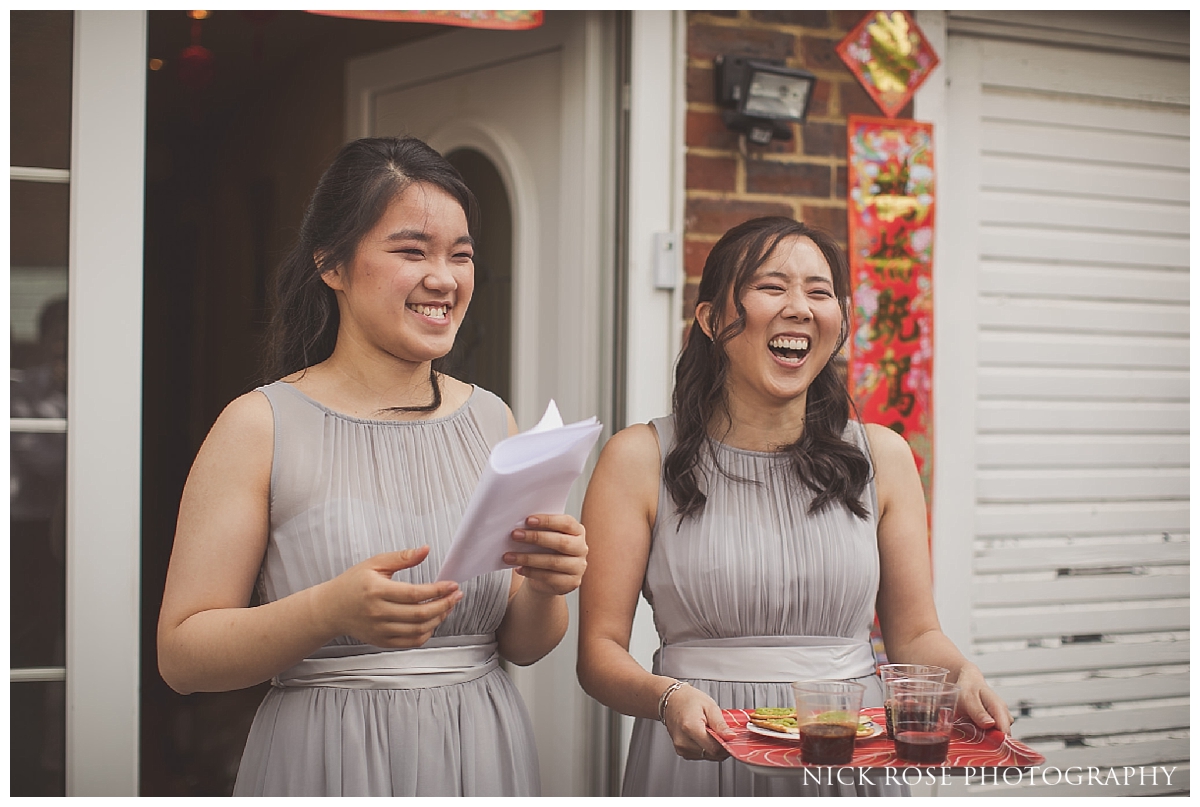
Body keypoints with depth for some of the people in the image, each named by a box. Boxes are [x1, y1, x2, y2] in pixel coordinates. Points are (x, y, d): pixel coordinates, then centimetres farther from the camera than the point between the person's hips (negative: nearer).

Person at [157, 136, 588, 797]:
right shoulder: (261, 425, -9)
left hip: (482, 754, 4)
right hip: (328, 759, -4)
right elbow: (180, 653, -11)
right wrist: (332, 610, -26)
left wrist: (544, 588, -14)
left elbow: (521, 645, 7)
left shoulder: (491, 419, 3)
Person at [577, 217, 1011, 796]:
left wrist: (963, 678, -14)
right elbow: (600, 650, -6)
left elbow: (915, 634, 6)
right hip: (702, 755, -2)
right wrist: (669, 699, -25)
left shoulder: (882, 457, 3)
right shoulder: (640, 460, -5)